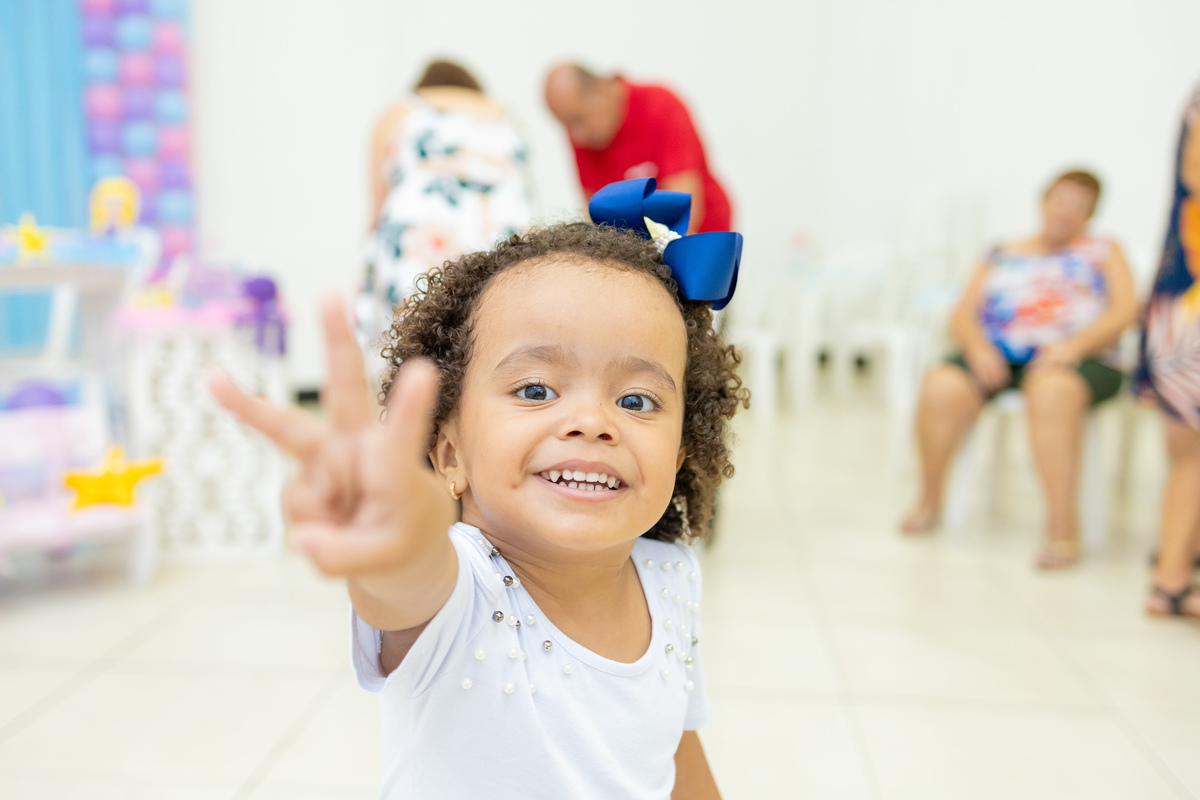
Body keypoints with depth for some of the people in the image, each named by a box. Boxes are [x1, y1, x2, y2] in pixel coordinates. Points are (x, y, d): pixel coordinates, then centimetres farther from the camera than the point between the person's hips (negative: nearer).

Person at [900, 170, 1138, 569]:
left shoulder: (1103, 252, 22)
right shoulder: (1003, 256, 26)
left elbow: (1125, 310, 4)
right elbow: (962, 317, 15)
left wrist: (1074, 345, -14)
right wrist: (977, 347, -8)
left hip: (1078, 359, -2)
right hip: (998, 356, 2)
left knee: (1051, 390, -40)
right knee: (941, 388, -31)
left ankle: (1063, 526, -35)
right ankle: (929, 501, -8)